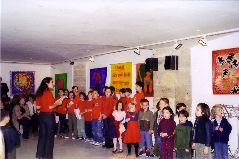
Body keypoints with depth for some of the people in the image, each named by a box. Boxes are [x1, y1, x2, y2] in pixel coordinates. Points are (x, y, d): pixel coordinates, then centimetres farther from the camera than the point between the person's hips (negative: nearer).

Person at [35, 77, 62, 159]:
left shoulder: (39, 93, 7)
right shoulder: (49, 93, -16)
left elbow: (38, 106, 9)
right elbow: (49, 107, -20)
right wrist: (57, 103, -5)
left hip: (42, 115, 8)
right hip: (49, 116, -7)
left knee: (42, 134, 17)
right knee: (49, 135, 5)